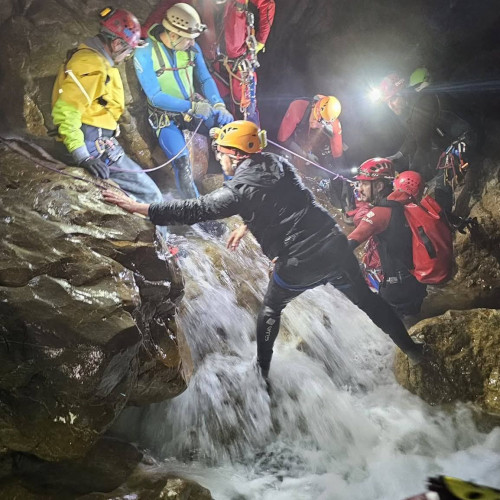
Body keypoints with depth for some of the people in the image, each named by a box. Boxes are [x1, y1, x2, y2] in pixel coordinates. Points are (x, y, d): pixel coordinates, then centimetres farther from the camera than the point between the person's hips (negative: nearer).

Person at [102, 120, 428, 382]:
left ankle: (263, 372, 27)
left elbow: (193, 211, -13)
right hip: (336, 245, 6)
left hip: (300, 263, -6)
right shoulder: (279, 163, 7)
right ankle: (411, 348, 34)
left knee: (271, 309, 20)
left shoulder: (239, 189, -13)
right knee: (366, 299, 23)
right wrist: (246, 224, 26)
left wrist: (137, 207, -9)